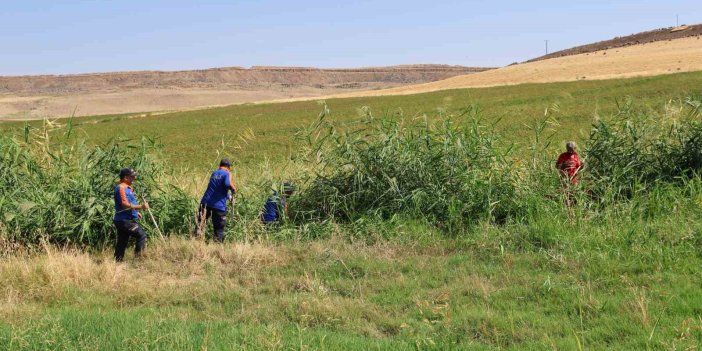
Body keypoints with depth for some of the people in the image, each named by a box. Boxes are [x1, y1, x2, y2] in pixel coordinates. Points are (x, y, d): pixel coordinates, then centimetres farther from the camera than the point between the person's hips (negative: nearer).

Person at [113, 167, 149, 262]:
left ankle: (118, 261, 15)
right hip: (125, 220, -11)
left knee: (122, 242, 12)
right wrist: (141, 206, -25)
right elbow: (125, 205, -24)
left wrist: (136, 212, 24)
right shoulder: (121, 188, -16)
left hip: (123, 221, 11)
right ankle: (138, 256, -11)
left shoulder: (126, 188, 17)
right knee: (142, 235, -11)